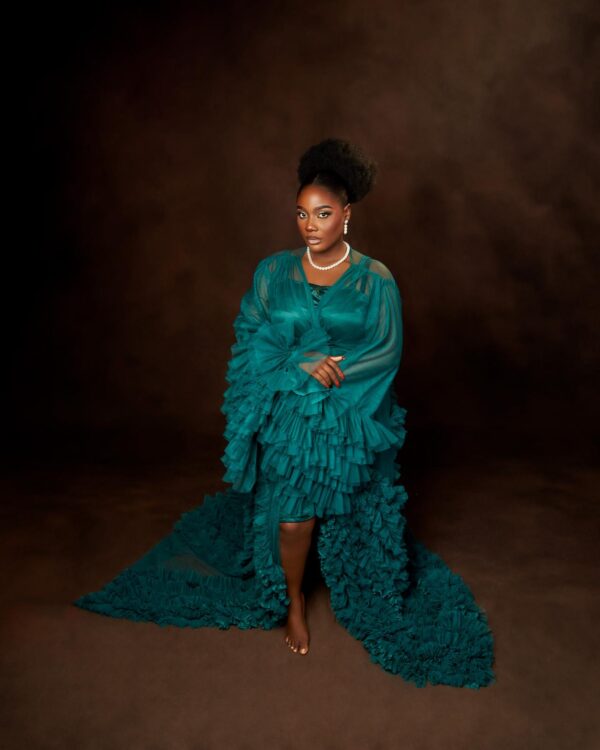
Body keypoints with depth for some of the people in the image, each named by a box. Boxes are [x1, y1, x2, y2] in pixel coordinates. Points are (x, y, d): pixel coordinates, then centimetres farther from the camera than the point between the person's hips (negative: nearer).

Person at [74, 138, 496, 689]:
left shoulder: (374, 279, -3)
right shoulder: (274, 272, 2)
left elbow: (386, 352, -6)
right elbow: (252, 341, -3)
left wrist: (332, 372, -16)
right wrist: (304, 368, -17)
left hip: (354, 420, 0)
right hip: (288, 418, 1)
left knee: (356, 519, 11)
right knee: (293, 519, 0)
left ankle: (367, 605, 39)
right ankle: (294, 603, 30)